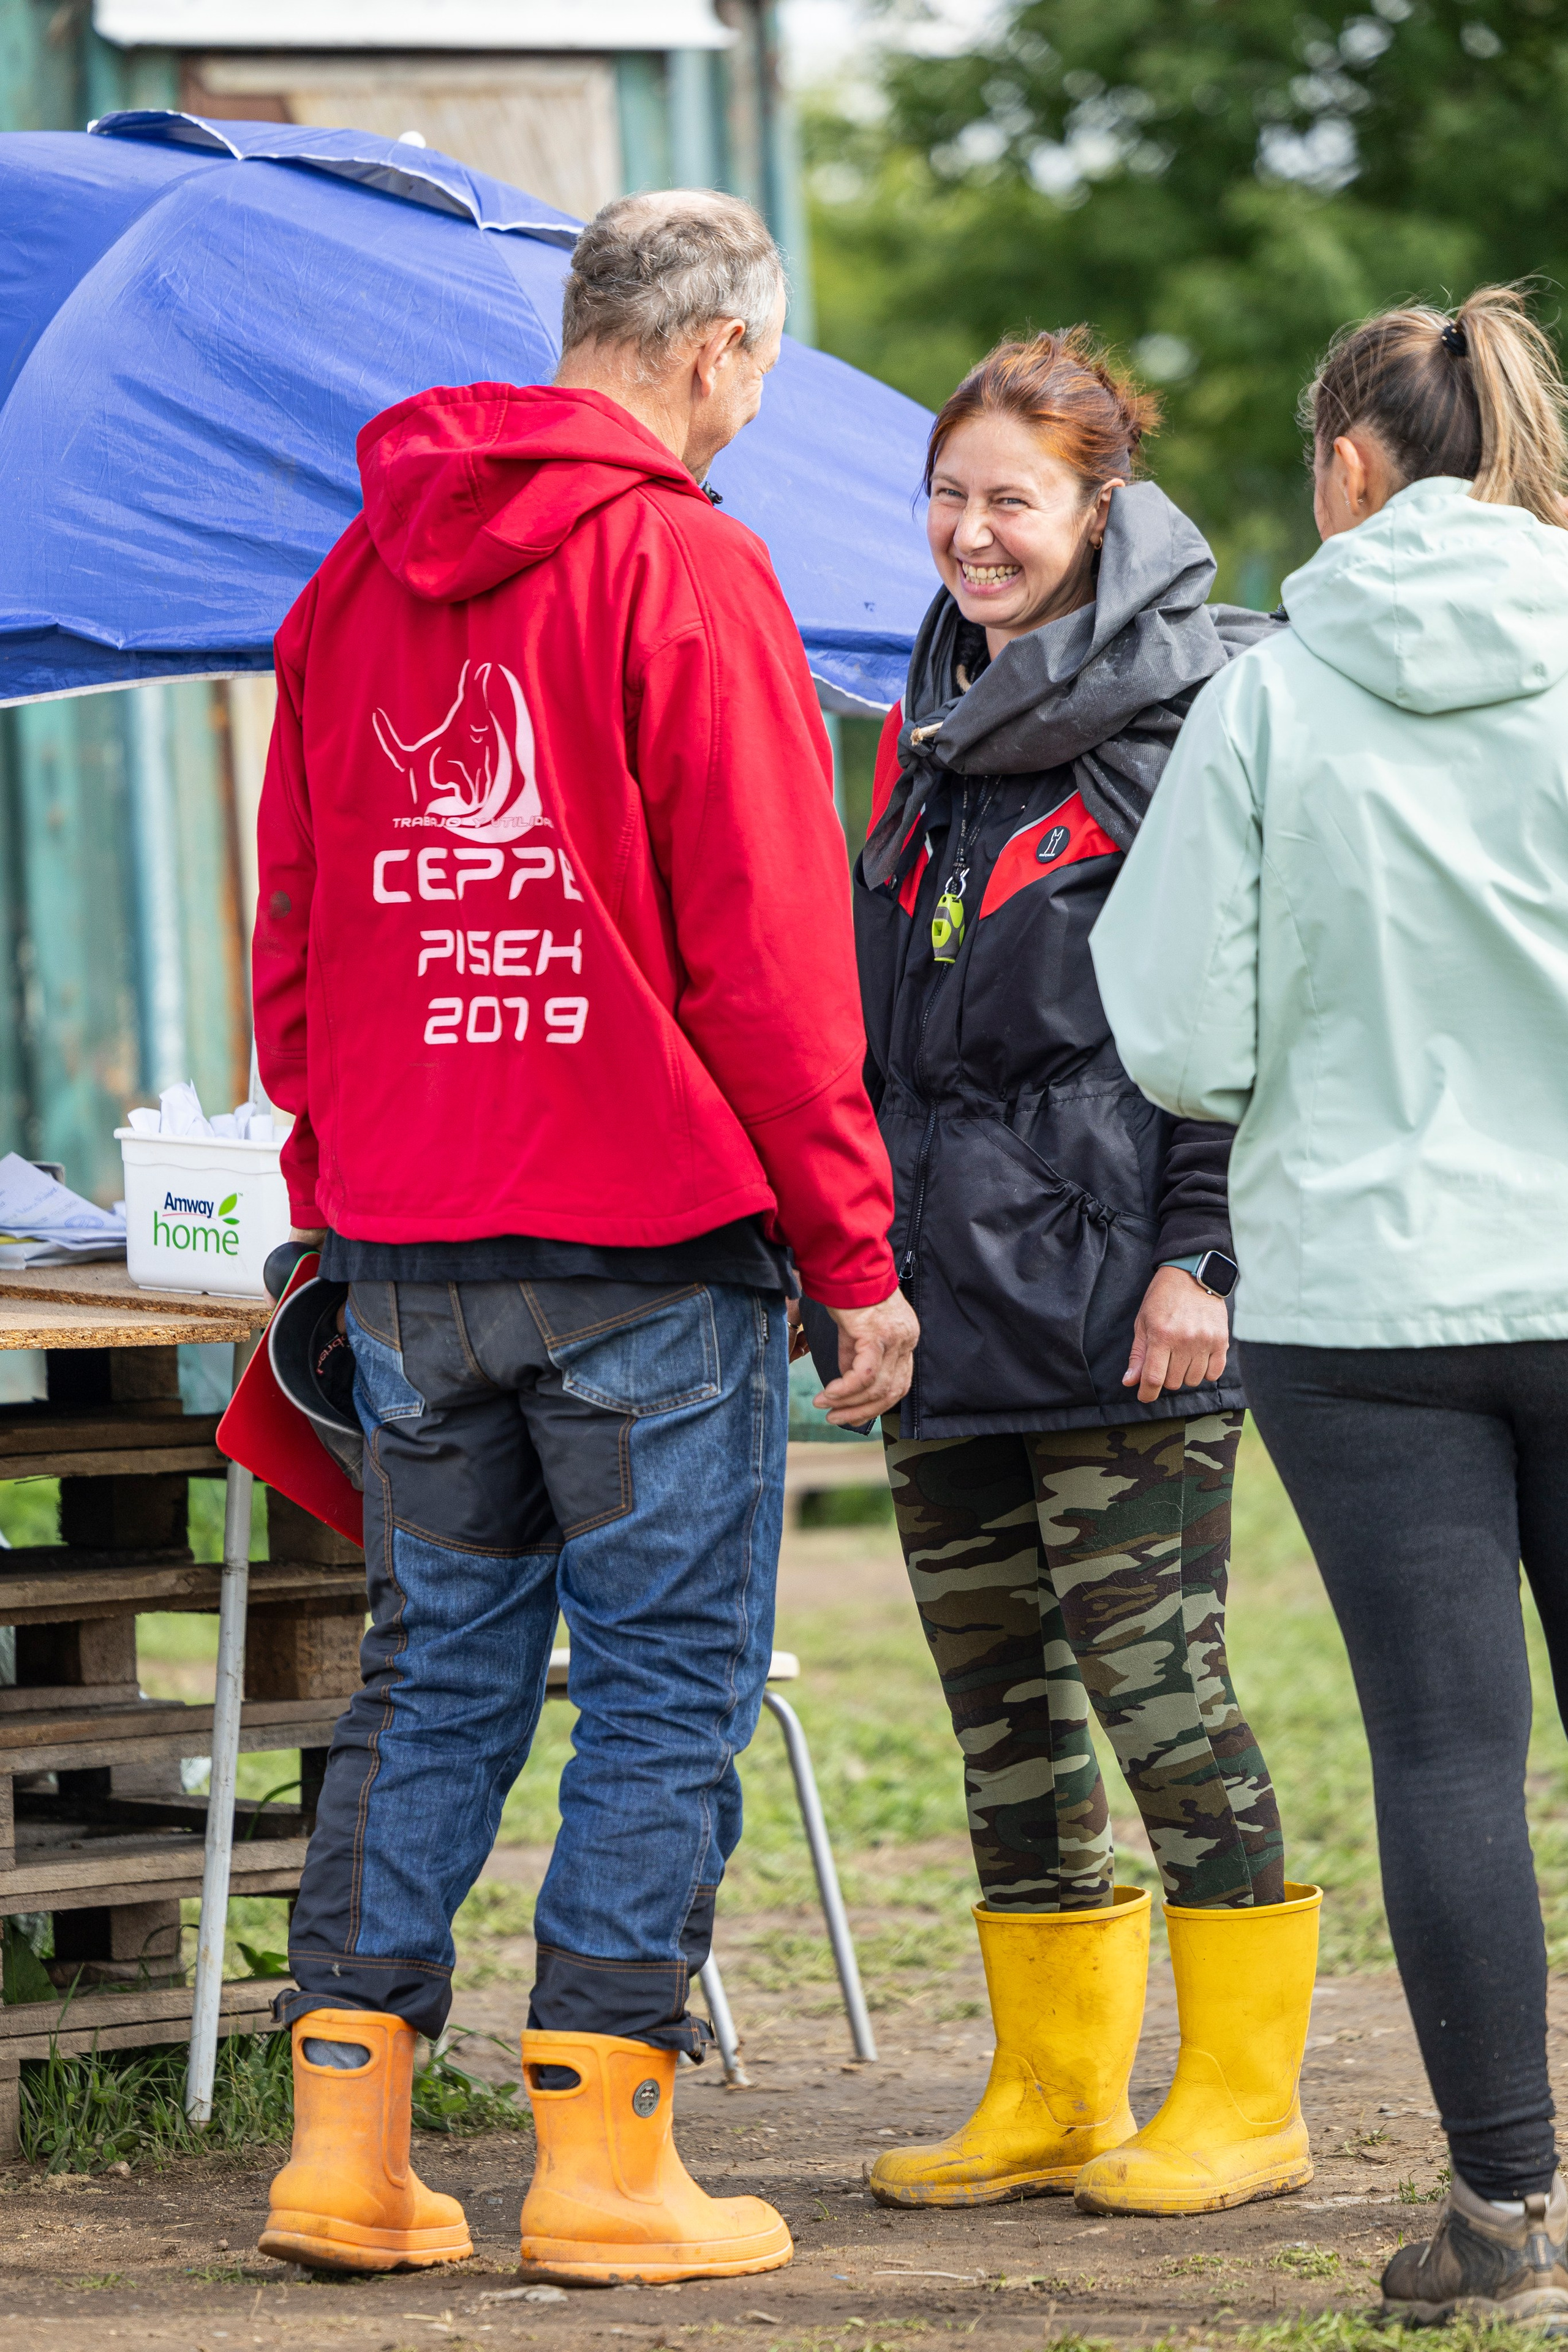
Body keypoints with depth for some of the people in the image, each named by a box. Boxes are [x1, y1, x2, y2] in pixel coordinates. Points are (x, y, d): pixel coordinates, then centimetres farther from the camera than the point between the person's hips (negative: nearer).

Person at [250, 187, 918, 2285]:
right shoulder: (685, 570, -9)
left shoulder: (357, 580, 12)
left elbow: (295, 927, 15)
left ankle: (347, 2135, 9)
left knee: (433, 1676, 12)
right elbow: (770, 946, -11)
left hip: (403, 1242, 6)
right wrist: (855, 1250, -6)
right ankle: (603, 2151, 1)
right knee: (667, 1682, 1)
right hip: (647, 1243, -6)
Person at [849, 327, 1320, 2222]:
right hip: (946, 1283, 8)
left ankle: (1242, 2100, 2)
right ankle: (1053, 2095, 17)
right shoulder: (936, 719, 17)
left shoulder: (1196, 703, -6)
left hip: (1111, 1288, -8)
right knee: (999, 1703, 10)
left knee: (1151, 1677, -6)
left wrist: (1198, 1255, -17)